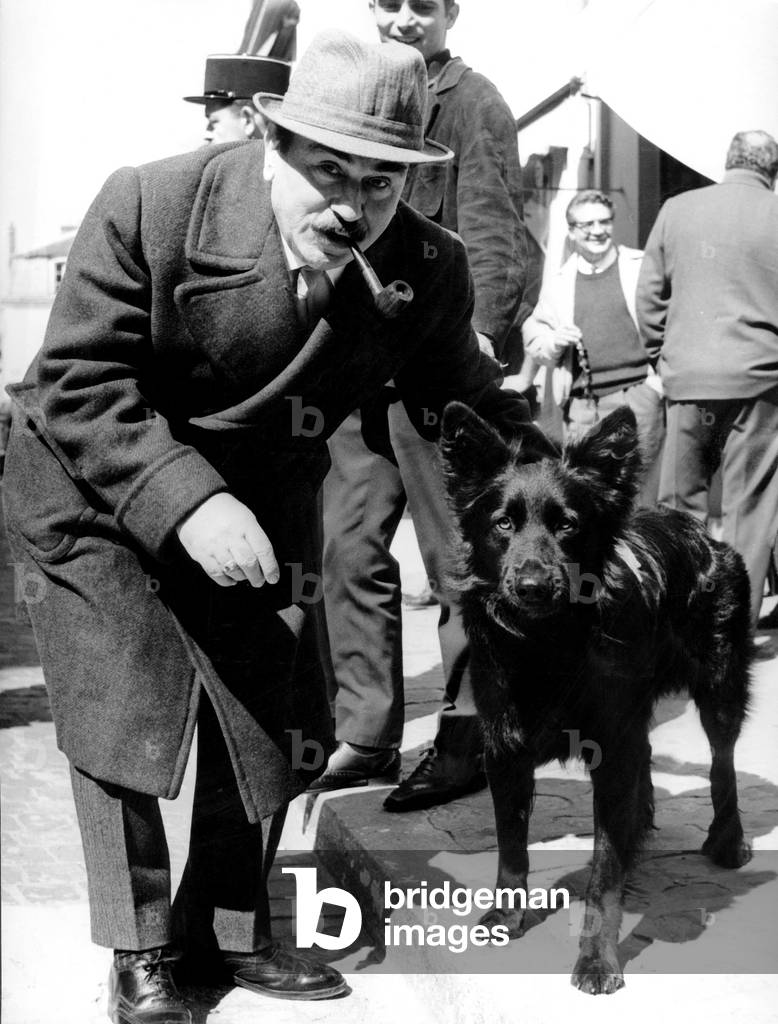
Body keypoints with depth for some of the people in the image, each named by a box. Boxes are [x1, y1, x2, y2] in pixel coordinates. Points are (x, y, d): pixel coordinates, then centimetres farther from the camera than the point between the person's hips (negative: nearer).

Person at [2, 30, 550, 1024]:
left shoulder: (429, 270, -15)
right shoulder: (149, 207, -26)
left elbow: (463, 394, 2)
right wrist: (185, 500, -34)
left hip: (261, 502, 4)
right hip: (97, 493, -3)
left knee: (271, 719, 6)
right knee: (118, 719, -3)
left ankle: (225, 929, 29)